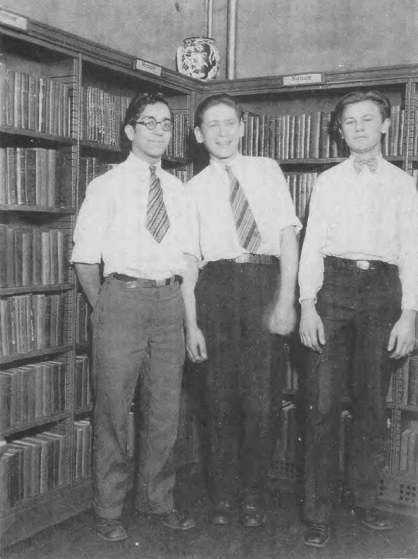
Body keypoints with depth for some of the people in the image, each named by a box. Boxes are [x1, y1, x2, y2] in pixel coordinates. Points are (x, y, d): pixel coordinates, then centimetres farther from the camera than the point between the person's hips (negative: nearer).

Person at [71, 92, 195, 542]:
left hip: (169, 300, 4)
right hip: (123, 297, -4)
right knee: (112, 409, 2)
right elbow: (85, 257, -1)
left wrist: (180, 297, 5)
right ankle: (108, 510, 18)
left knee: (164, 410, 10)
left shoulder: (177, 189, 13)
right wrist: (102, 310, -6)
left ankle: (156, 499, 28)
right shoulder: (106, 186, 1)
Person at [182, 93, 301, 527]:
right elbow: (189, 261, 6)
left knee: (261, 397, -1)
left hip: (265, 283, 0)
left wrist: (286, 300, -6)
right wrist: (191, 325, -1)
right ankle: (223, 494, 21)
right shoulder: (194, 189, 10)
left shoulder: (267, 171, 12)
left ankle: (253, 492, 17)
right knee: (220, 397, 4)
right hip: (216, 285, 0)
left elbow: (288, 237, 5)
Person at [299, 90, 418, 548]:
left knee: (372, 403, 7)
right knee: (323, 403, -4)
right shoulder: (328, 181, 11)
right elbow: (312, 245, 5)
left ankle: (363, 500, 23)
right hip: (334, 286, -1)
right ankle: (318, 513, 5)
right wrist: (307, 305, -6)